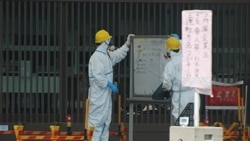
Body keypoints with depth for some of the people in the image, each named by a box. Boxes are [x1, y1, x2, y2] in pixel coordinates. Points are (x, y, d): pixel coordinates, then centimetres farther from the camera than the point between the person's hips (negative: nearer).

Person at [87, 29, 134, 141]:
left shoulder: (107, 55, 12)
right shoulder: (96, 57, -19)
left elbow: (118, 55, 30)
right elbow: (98, 76, -26)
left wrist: (127, 44, 23)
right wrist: (110, 85, -20)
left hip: (106, 94, 11)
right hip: (98, 95, -11)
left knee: (106, 121, 15)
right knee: (97, 121, -9)